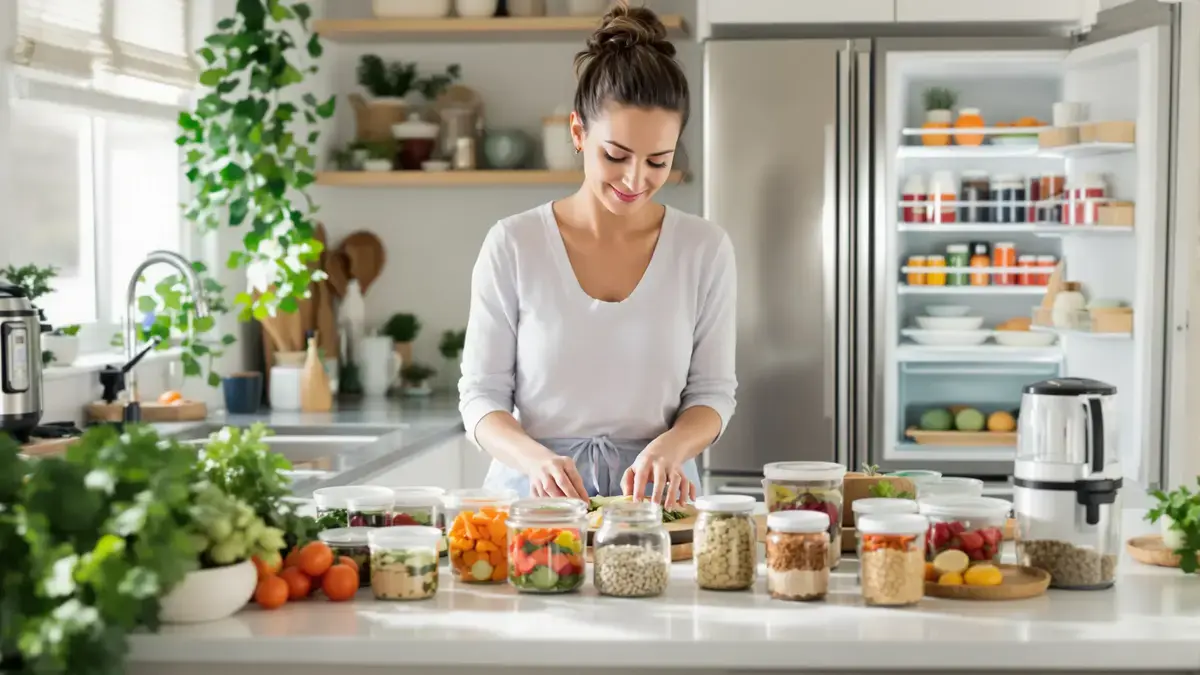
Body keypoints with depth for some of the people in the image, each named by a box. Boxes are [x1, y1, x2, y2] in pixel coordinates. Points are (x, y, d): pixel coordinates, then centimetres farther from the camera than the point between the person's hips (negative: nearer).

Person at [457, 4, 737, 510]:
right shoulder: (513, 244, -1)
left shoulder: (704, 249, 2)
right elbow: (481, 395, 1)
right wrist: (537, 459, -18)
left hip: (653, 492, 1)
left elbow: (713, 391, 7)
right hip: (533, 491, -1)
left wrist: (669, 447, -13)